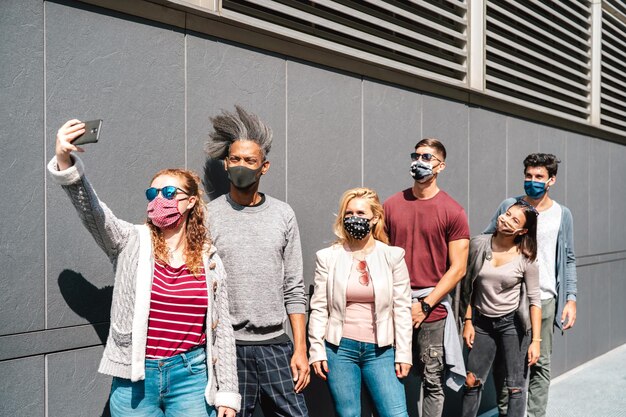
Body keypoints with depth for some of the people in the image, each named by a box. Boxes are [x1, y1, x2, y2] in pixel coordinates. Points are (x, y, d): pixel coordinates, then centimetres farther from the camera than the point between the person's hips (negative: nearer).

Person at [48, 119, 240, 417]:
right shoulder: (131, 243, 0)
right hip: (135, 379, 0)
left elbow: (221, 329, 4)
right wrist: (65, 161, -36)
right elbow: (90, 209, -18)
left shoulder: (209, 258, 2)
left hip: (191, 378, 1)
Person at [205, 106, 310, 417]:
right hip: (228, 345, -2)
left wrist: (300, 349, 2)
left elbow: (294, 289, 6)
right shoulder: (208, 215, -1)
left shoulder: (283, 215, 5)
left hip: (276, 344, 2)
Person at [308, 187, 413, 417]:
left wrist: (403, 353, -2)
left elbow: (402, 307, 0)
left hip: (380, 350, 0)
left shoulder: (392, 255, -1)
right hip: (340, 348, 0)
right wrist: (316, 350, -2)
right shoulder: (328, 257, 0)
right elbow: (319, 308, 1)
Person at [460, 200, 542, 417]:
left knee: (515, 386, 4)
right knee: (472, 382, 7)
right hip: (482, 322, 2)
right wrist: (468, 321, 2)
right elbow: (468, 287, 3)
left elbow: (534, 299, -7)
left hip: (513, 323, -2)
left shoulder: (525, 258, -11)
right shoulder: (478, 244, -6)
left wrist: (536, 340, -11)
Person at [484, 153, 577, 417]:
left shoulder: (562, 215, 4)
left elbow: (568, 260, 7)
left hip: (543, 300, 0)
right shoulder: (508, 206, 3)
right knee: (501, 359, 7)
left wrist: (571, 299, -1)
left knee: (540, 363, 5)